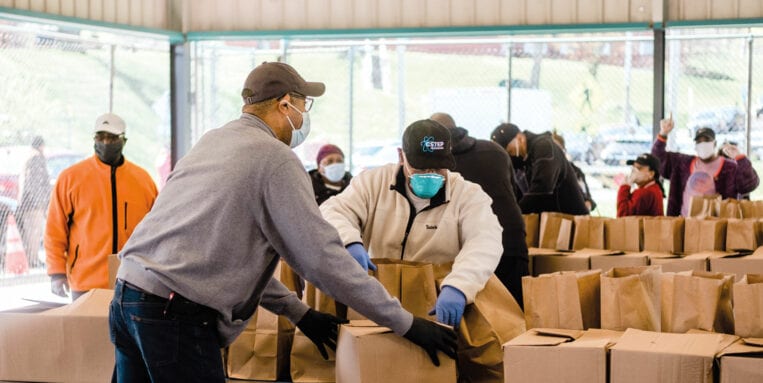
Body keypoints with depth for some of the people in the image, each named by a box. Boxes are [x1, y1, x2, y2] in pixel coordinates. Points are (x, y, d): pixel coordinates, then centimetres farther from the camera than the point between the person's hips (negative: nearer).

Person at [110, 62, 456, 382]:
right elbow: (324, 260, -11)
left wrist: (298, 312, 22)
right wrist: (407, 324, -5)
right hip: (175, 314, -9)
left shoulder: (212, 141, 18)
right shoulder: (275, 158, -7)